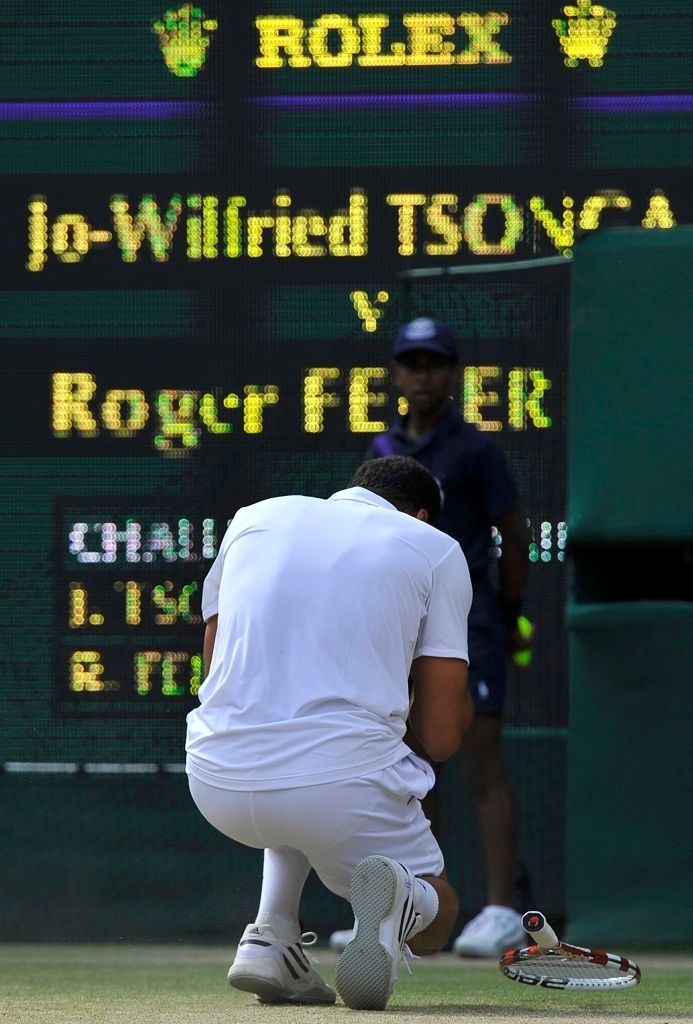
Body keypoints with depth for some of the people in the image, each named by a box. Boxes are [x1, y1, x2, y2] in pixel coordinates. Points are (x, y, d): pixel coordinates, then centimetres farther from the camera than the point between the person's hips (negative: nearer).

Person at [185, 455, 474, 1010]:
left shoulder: (255, 517, 19)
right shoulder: (436, 550, 11)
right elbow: (442, 736, 7)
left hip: (215, 784, 4)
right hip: (343, 785, -4)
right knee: (434, 918, 23)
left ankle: (270, 937, 14)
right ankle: (395, 901, -14)